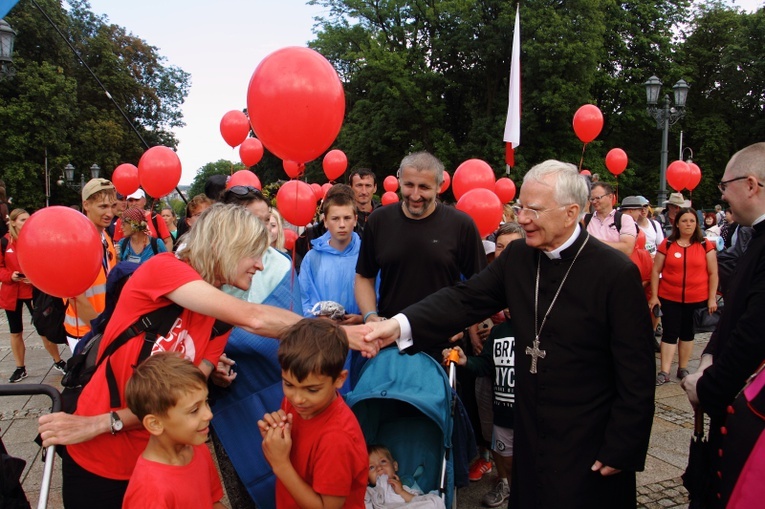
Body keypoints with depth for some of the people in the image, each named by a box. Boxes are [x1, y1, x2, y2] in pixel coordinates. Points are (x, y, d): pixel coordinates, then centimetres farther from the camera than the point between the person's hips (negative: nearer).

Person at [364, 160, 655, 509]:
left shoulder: (616, 273, -17)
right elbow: (466, 298, -10)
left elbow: (637, 374, -14)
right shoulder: (517, 256, -2)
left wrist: (621, 451, -12)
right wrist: (400, 324, -25)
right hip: (530, 438, 5)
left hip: (588, 448, -5)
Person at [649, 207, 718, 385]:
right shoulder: (667, 244, -1)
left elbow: (713, 273, 4)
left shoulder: (705, 246, 2)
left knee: (688, 334, 11)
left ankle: (683, 369, 23)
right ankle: (664, 372, 0)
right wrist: (654, 296, -2)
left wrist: (712, 298, -1)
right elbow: (655, 271, 2)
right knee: (670, 334, -1)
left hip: (696, 299, 1)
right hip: (669, 299, -1)